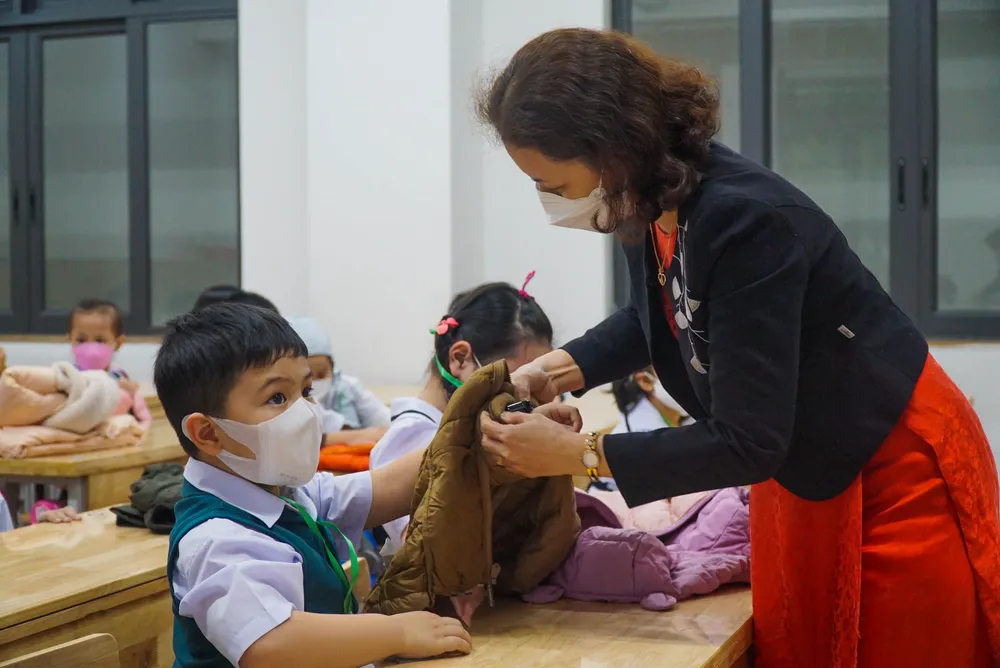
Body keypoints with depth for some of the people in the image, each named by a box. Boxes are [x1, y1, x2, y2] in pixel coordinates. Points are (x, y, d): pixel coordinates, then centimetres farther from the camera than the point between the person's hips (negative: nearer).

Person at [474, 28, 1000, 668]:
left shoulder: (745, 222, -32)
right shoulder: (661, 196, -9)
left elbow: (746, 442, -29)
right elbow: (657, 316, 14)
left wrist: (576, 453, -24)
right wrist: (566, 366, -2)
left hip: (896, 474, -8)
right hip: (802, 467, 8)